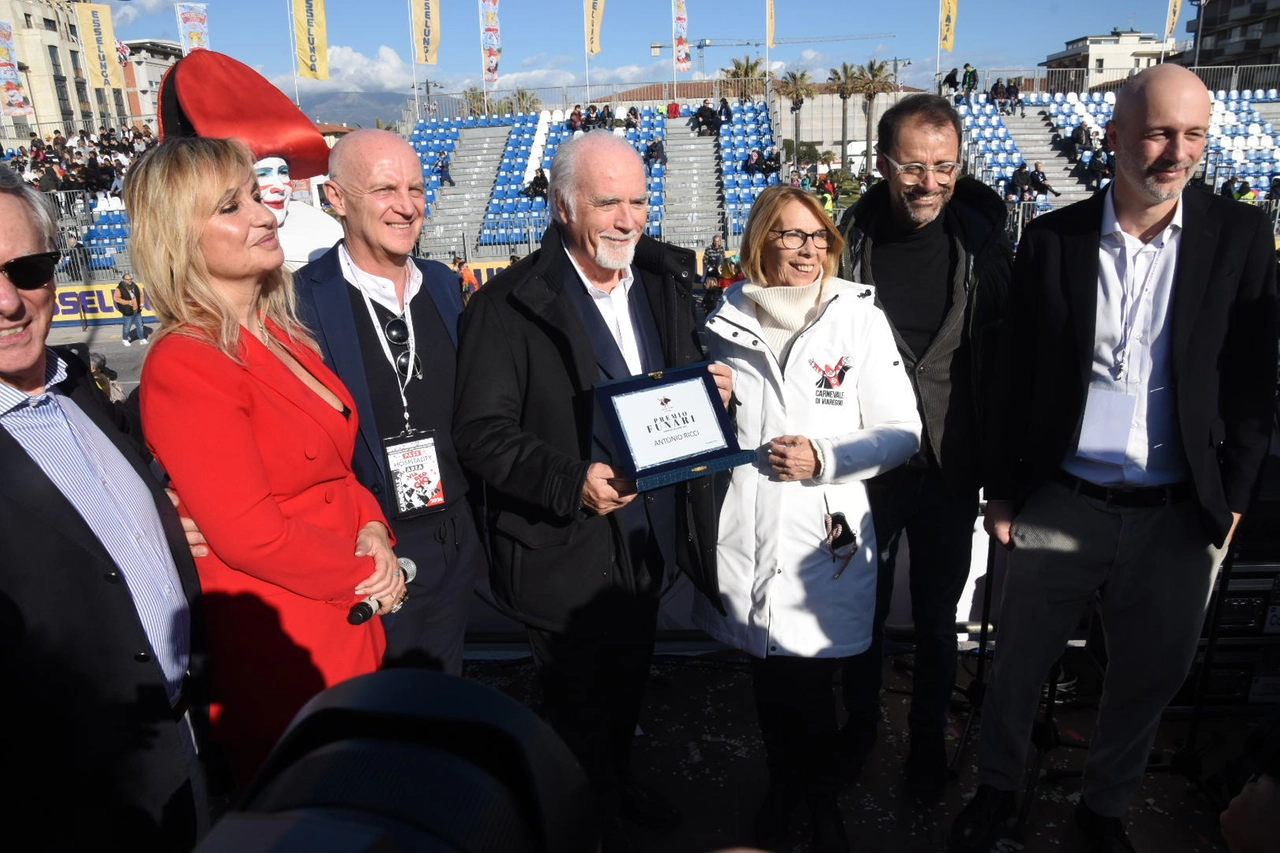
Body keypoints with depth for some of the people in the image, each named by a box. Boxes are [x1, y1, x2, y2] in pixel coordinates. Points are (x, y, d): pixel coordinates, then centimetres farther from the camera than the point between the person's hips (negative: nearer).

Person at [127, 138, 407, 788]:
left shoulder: (280, 333, 5)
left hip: (349, 622, 8)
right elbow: (251, 535, -23)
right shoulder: (184, 367, -21)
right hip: (283, 655, -7)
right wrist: (365, 575, -11)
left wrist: (372, 528, -5)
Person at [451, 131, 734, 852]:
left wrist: (714, 389, -9)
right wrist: (570, 484, -33)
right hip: (567, 554, -6)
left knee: (629, 684, 28)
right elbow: (481, 430, -19)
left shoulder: (666, 280, 3)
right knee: (581, 708, 15)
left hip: (650, 541, 6)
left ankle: (622, 780, 55)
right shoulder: (510, 304, -17)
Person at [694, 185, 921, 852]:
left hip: (824, 541, -2)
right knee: (769, 679, 15)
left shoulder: (859, 318, -2)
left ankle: (819, 794, 36)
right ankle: (784, 787, 43)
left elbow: (901, 430, -2)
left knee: (808, 683, 5)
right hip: (743, 539, 2)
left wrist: (825, 457, -15)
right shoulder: (726, 322, 6)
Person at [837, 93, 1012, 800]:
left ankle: (928, 735, 40)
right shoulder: (849, 244, -8)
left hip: (952, 468, 1)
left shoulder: (982, 243, -5)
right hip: (866, 468, 0)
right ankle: (860, 721, 42)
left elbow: (1006, 355, 0)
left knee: (937, 617, 16)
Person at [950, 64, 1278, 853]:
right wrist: (1002, 490, 2)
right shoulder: (1052, 239, -3)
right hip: (1060, 507, -1)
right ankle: (997, 789, 40)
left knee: (1149, 679, 17)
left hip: (1179, 516, 1)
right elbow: (1017, 377, 1)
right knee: (1019, 667, 13)